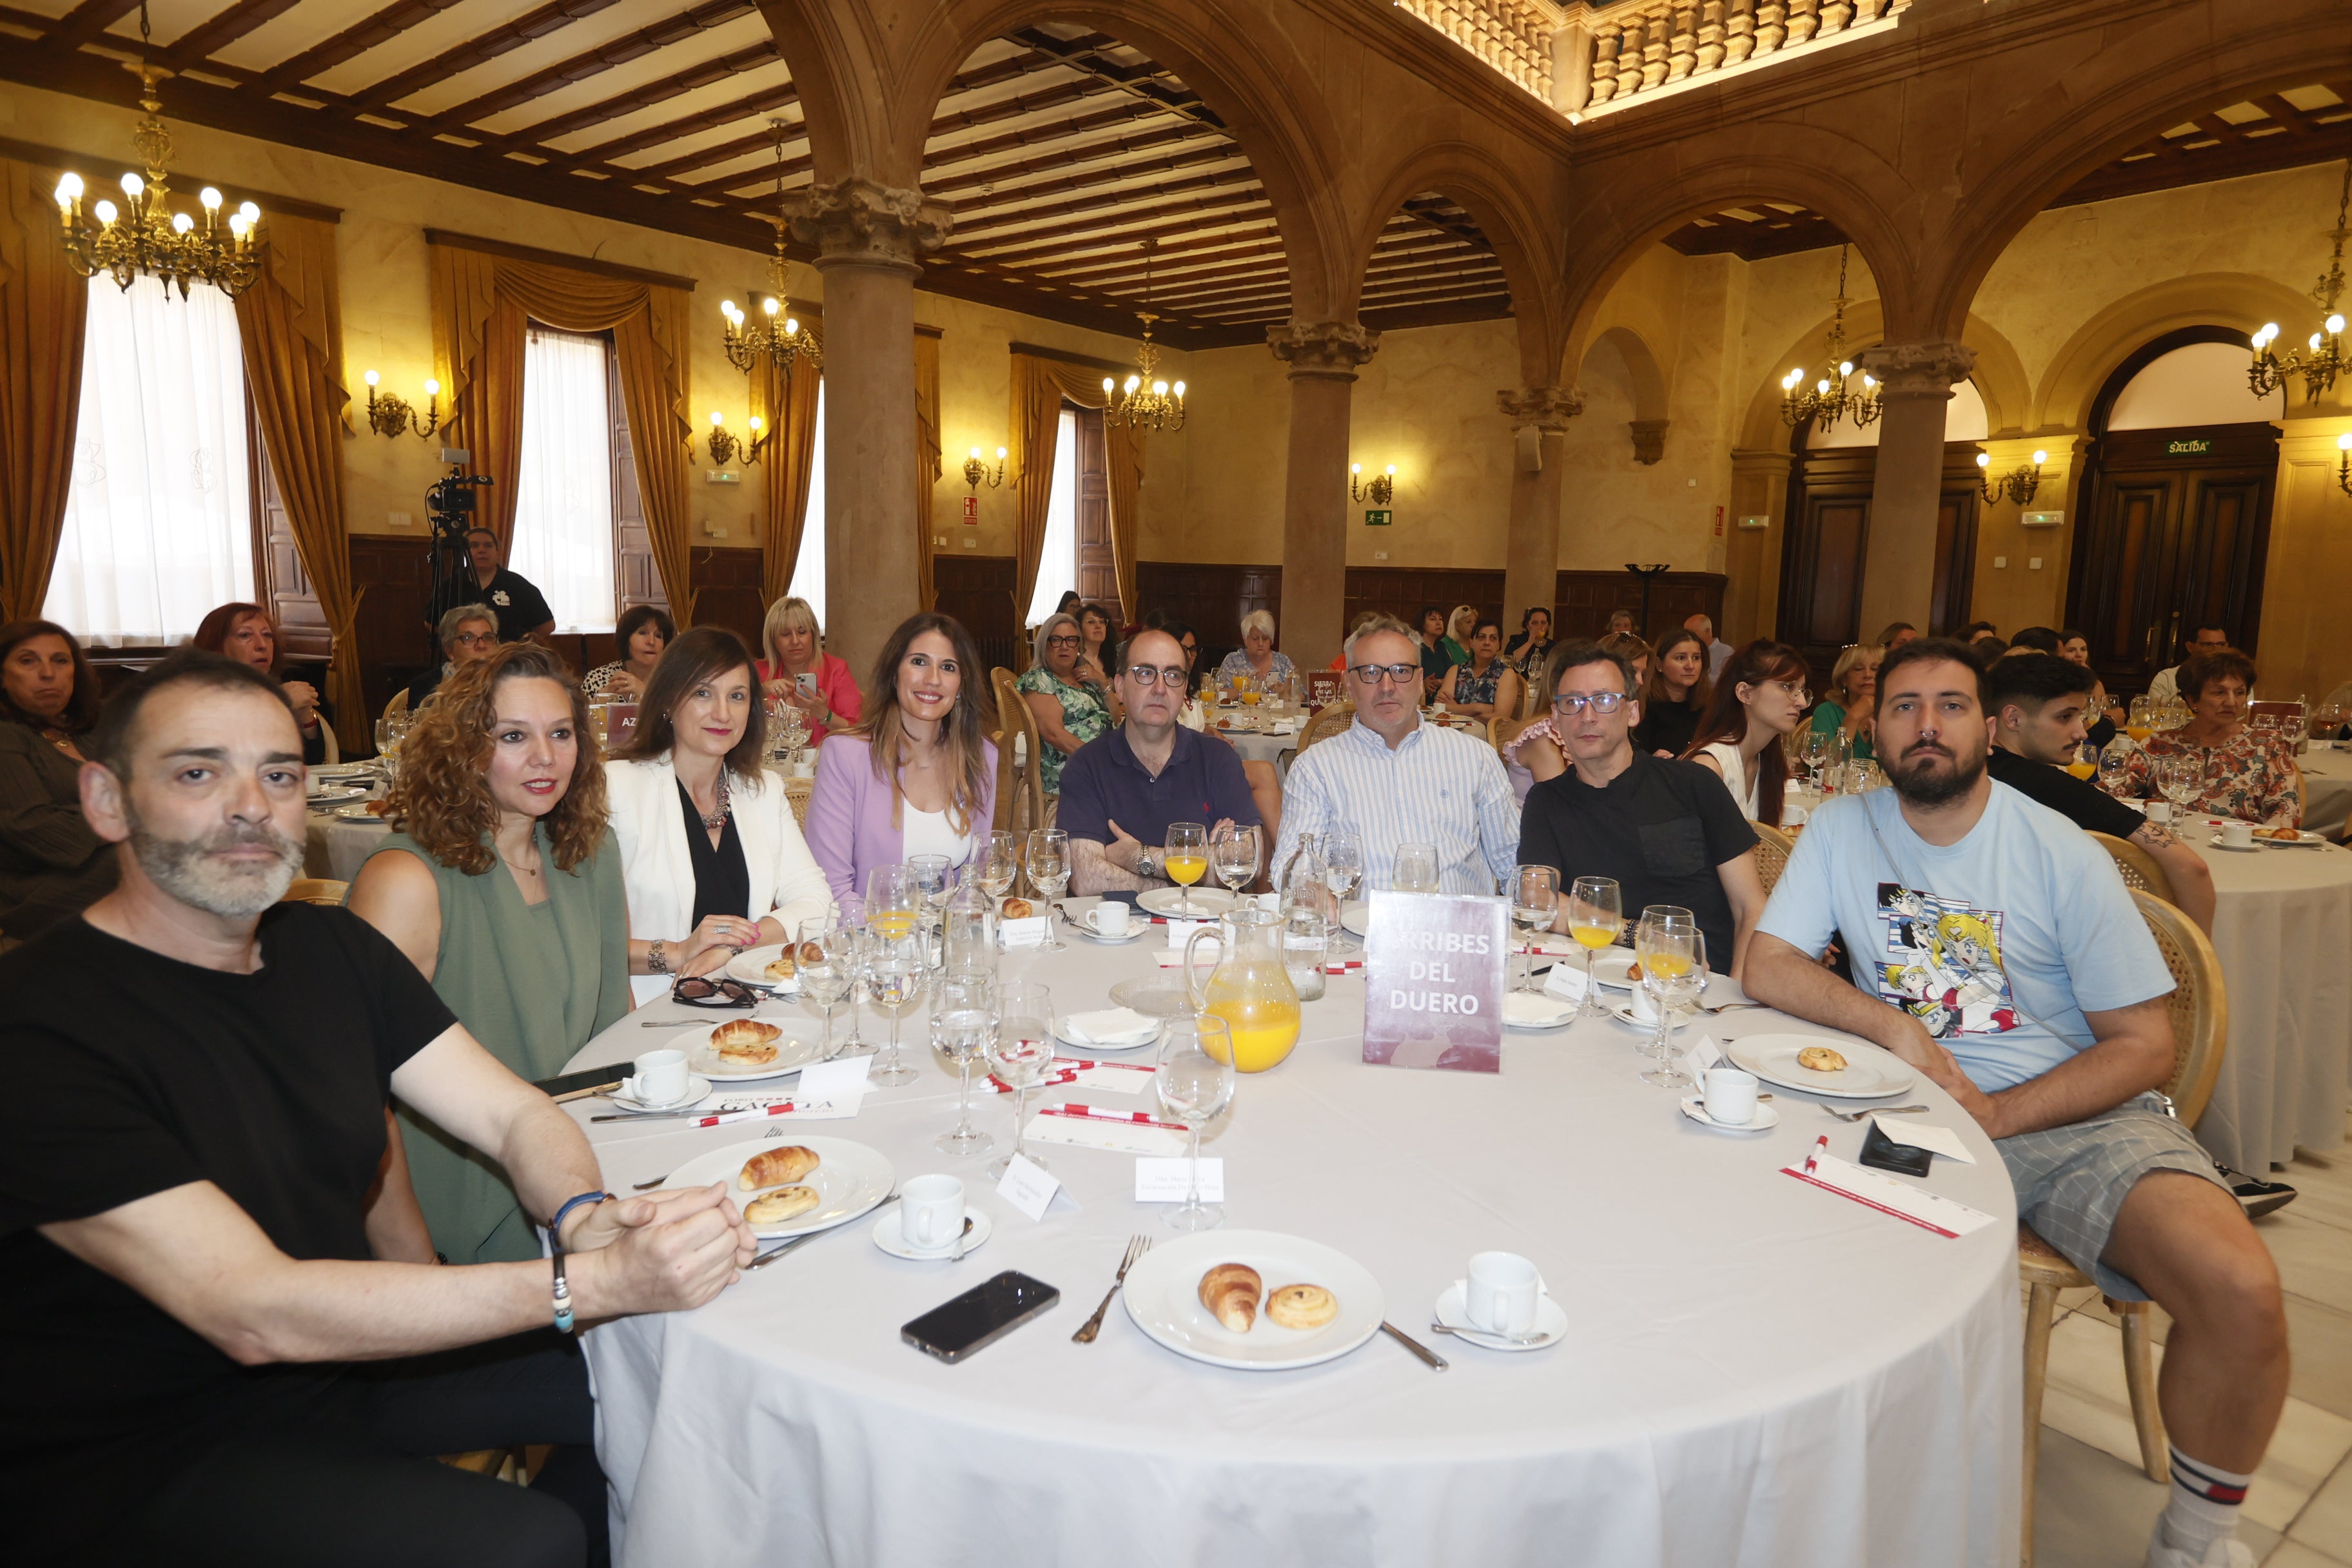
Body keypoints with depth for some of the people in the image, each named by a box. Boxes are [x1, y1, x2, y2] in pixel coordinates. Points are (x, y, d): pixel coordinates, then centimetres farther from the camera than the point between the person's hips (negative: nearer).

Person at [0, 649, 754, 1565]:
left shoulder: (333, 950, -1)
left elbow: (514, 1116, -3)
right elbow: (253, 1314, -28)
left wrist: (583, 1217, -27)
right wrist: (594, 1281, -35)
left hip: (350, 1348, 7)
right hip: (147, 1452, -6)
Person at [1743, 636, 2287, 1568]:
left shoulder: (2060, 854, -4)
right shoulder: (1843, 829, 2)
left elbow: (2144, 1045, -3)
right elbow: (1766, 968, -2)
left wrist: (1997, 1115, -17)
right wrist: (1893, 1028, -16)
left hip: (2072, 1115, 0)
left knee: (2241, 1291, -25)